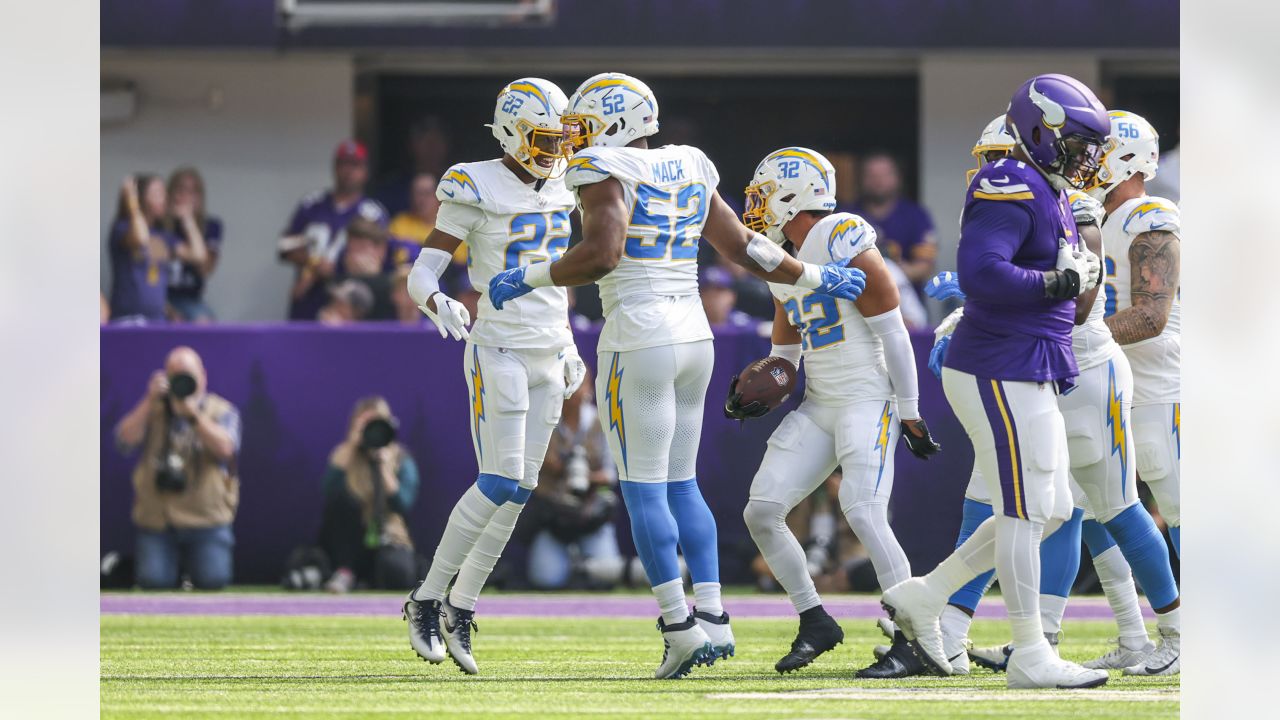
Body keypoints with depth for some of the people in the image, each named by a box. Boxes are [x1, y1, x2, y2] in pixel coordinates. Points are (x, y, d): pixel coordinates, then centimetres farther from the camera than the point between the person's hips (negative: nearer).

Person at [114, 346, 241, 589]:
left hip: (207, 519, -1)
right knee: (153, 582, -13)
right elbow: (125, 439, -4)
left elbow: (224, 448, -14)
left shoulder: (221, 412, 5)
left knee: (213, 582, -13)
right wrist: (150, 402, -11)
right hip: (157, 520, 1)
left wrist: (193, 414, -21)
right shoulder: (151, 411, 11)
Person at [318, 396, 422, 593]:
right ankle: (345, 572, -23)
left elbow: (403, 505, -14)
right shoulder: (345, 457, -1)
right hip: (351, 545, 1)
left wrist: (384, 468, -17)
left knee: (396, 575, -36)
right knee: (344, 497, -29)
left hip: (388, 540, -1)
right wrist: (351, 444, -20)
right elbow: (329, 489, -23)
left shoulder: (402, 461, 1)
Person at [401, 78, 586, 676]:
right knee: (500, 484, -15)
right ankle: (428, 599, -2)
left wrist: (568, 347, 22)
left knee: (517, 491, 3)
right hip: (499, 352, -7)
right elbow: (421, 273, -13)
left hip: (547, 357, 7)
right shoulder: (476, 191, -11)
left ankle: (459, 612, 11)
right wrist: (439, 304, -35)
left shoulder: (558, 189, 10)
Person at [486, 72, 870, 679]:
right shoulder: (688, 173, 13)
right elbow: (746, 250, 16)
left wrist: (528, 279, -10)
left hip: (638, 339, -7)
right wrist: (818, 278, 27)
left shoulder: (607, 173, -9)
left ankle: (680, 625, -7)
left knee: (643, 489, -3)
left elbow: (601, 254, -22)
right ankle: (714, 617, 9)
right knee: (680, 483, 14)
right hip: (693, 334, 7)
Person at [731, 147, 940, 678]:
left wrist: (909, 413, -13)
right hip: (818, 406, 9)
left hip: (868, 400, -9)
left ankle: (912, 643, -14)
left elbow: (893, 334, -13)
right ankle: (815, 623, 12)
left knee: (865, 515, -22)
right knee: (761, 512, 0)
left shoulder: (844, 246, -14)